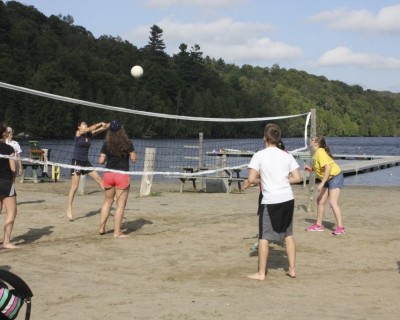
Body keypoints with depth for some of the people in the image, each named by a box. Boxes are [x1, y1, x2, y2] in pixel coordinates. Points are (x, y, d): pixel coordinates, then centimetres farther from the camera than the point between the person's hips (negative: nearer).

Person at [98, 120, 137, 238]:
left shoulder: (106, 144, 1)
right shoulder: (127, 143, -7)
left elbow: (101, 161, 0)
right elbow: (134, 159, -3)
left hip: (108, 174, 4)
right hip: (122, 175, -4)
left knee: (107, 201, 19)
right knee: (120, 204, 1)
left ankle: (102, 228, 22)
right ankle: (117, 232, 1)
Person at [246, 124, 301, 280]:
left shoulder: (259, 156, -6)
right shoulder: (287, 156, 6)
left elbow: (251, 179, -12)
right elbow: (297, 178, 3)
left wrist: (261, 180, 8)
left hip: (270, 201, -4)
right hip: (288, 199, 5)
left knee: (264, 236, 4)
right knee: (288, 234, 17)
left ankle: (261, 273, 7)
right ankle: (292, 269, 20)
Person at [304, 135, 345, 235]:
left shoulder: (320, 152, -23)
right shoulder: (316, 153, 6)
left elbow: (328, 167, -31)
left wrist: (322, 183, -31)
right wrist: (311, 168, 2)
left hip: (335, 177, -10)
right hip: (328, 179, 10)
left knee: (332, 202, -16)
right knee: (320, 200, 11)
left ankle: (340, 227, -13)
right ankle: (319, 225, 22)